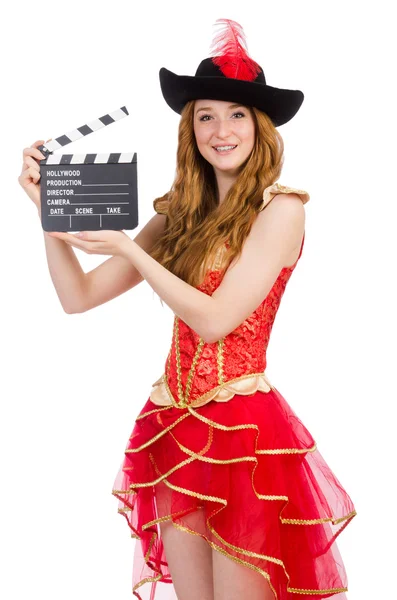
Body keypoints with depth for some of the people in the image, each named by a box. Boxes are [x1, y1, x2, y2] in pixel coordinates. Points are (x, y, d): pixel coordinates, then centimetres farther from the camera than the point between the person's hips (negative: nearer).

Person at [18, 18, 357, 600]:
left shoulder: (280, 208, -7)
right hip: (174, 423, 6)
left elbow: (215, 320, -16)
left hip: (243, 425, -5)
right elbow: (79, 296, 4)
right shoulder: (181, 213, 9)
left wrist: (128, 249, -15)